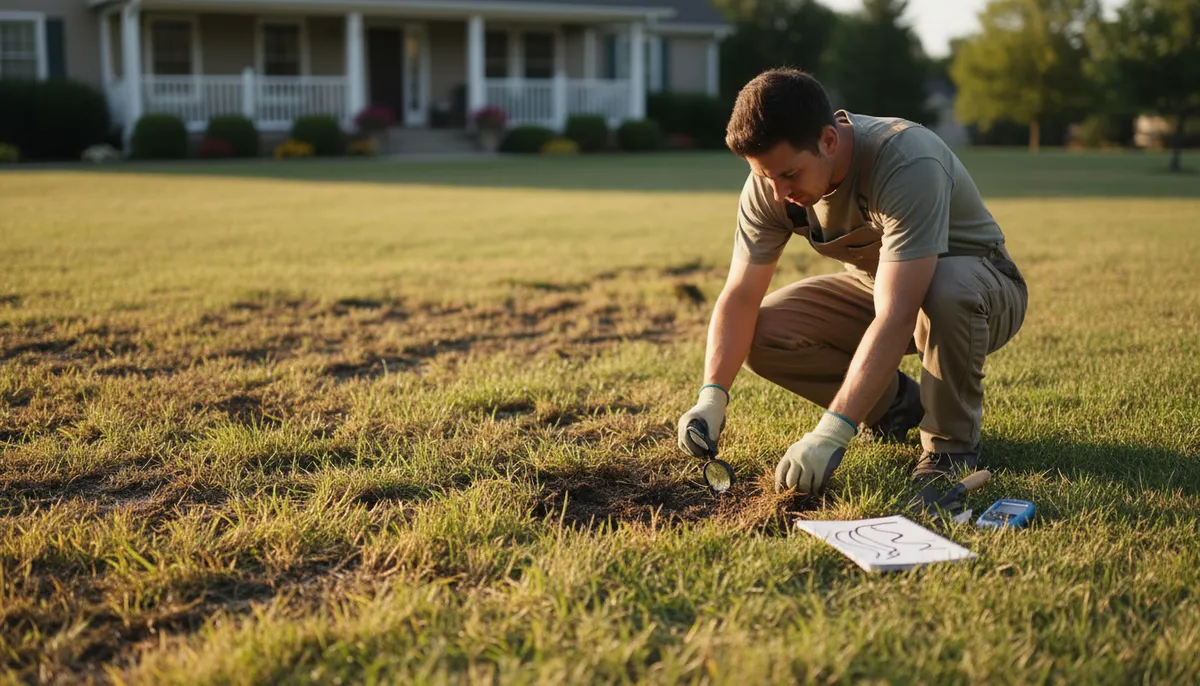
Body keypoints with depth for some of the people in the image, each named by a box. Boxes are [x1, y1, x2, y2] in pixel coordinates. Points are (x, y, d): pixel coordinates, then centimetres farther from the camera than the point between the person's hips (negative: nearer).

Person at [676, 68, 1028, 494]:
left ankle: (952, 439, -13)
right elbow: (740, 297, -15)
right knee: (762, 335, -18)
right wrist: (712, 396, -31)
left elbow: (895, 318, -42)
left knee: (945, 289, -41)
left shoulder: (907, 164, -36)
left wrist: (830, 434, -47)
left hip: (983, 289, -5)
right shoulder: (770, 182, -18)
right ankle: (895, 403, 6)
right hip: (878, 285, 5)